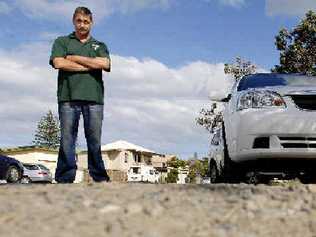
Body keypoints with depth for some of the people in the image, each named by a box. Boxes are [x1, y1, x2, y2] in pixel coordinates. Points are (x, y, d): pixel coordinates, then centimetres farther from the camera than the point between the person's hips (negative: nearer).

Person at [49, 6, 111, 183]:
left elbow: (105, 64, 0)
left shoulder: (100, 46, 22)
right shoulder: (62, 42, 17)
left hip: (94, 97, 1)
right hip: (69, 97, -1)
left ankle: (101, 179, 2)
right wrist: (90, 66, -1)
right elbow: (58, 63, -2)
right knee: (67, 140, -5)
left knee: (95, 141, -1)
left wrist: (76, 58, 0)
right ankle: (65, 180, -4)